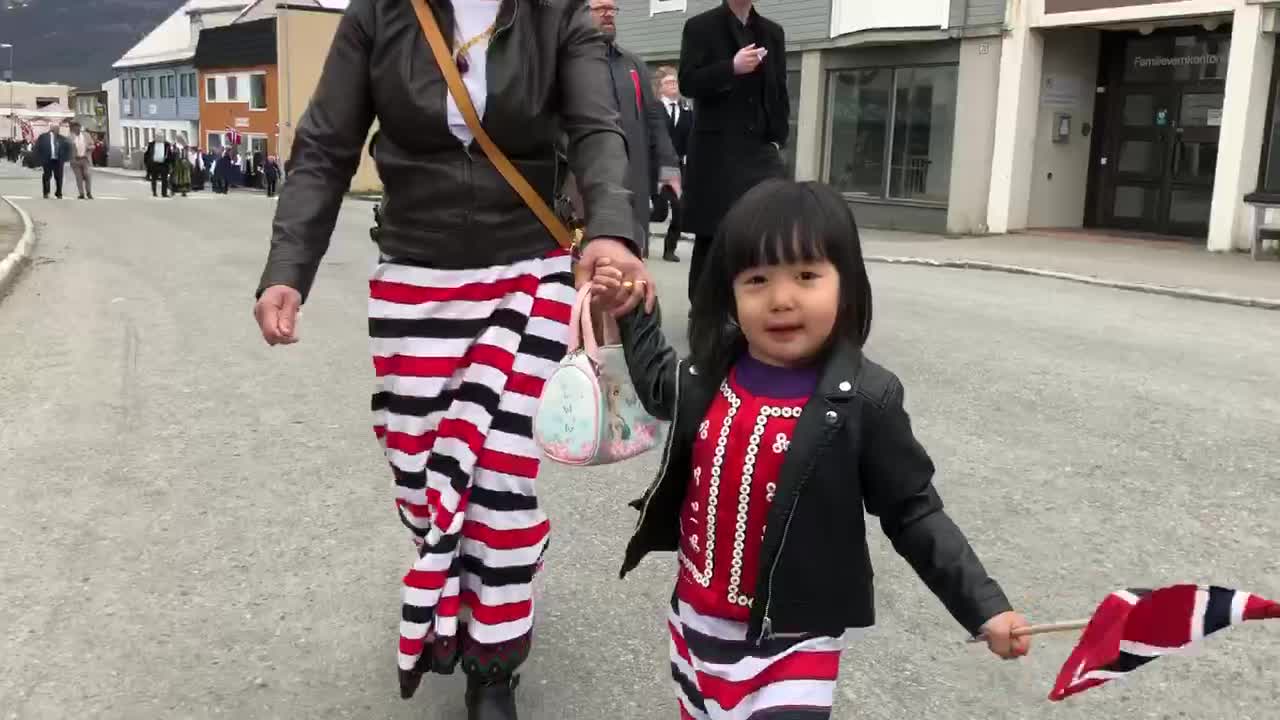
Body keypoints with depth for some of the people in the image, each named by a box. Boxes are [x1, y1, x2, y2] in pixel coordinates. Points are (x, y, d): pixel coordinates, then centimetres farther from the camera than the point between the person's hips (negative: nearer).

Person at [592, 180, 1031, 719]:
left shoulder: (864, 400, -20)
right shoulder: (713, 375, -7)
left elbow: (913, 514, -11)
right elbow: (663, 392, 17)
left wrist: (985, 608, -16)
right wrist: (633, 316, 12)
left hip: (795, 637, -5)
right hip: (698, 618, 5)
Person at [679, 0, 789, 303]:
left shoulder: (773, 32, 16)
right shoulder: (700, 26, 4)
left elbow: (779, 90, 15)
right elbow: (687, 83, -6)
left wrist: (777, 139, 5)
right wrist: (732, 68, -19)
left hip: (761, 149, 4)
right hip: (716, 152, -3)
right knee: (711, 235, 0)